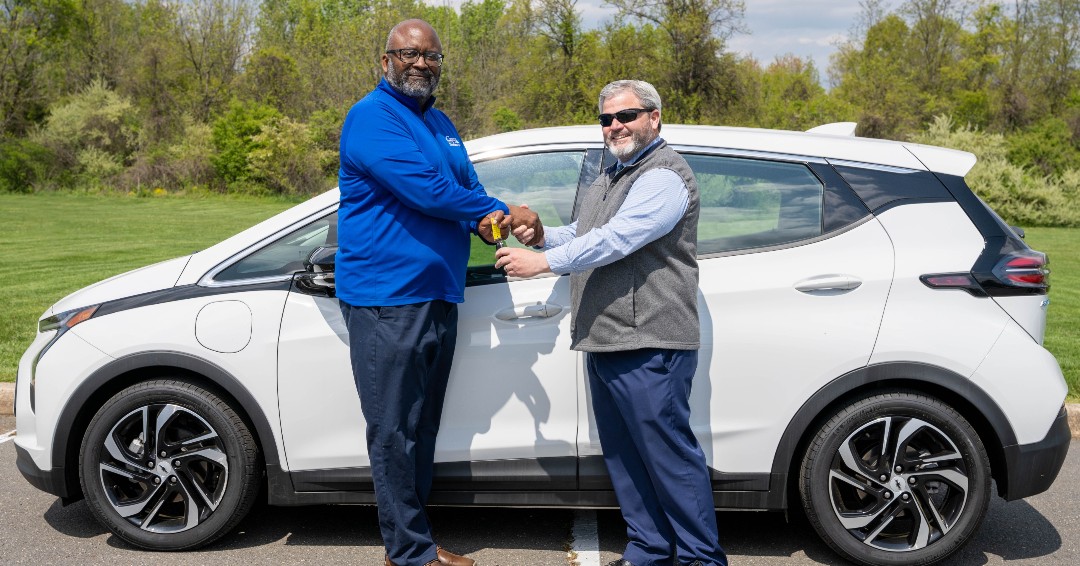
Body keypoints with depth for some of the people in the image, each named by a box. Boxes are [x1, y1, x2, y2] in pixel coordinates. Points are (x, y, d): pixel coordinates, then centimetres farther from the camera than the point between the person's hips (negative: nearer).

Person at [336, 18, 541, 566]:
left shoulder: (440, 123, 18)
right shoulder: (372, 116, -10)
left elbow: (467, 187, 20)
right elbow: (427, 189, -21)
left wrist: (485, 221, -4)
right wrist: (501, 212, -11)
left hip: (438, 295, 9)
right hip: (385, 299, -8)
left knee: (421, 428, 15)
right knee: (395, 432, -1)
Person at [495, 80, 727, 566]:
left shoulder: (664, 177, -9)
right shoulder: (610, 179, 23)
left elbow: (616, 239, -21)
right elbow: (582, 236, 27)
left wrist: (543, 262, -21)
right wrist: (542, 236, 7)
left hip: (648, 346, -10)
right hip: (603, 343, 10)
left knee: (669, 453, -4)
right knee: (623, 454, 13)